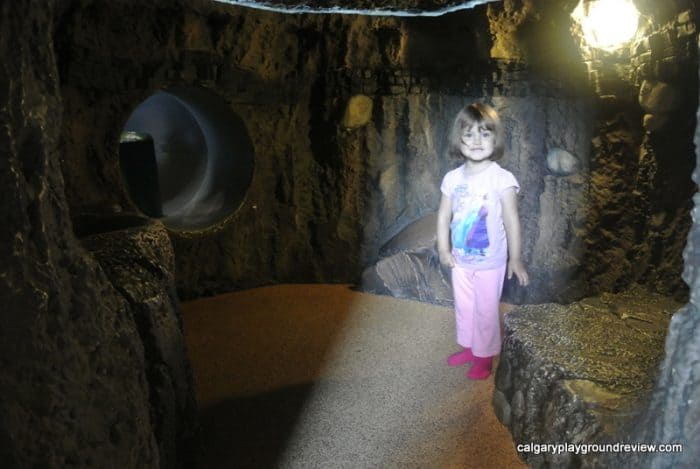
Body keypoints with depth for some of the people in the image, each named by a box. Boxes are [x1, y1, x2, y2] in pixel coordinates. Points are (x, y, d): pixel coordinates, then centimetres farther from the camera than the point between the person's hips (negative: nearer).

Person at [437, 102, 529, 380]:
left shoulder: (502, 179, -17)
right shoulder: (452, 178, -5)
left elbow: (511, 221, -12)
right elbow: (444, 216, 3)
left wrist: (515, 259, -9)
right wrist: (443, 249, -2)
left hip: (490, 263, -4)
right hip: (460, 261, 4)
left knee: (486, 311, 10)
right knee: (463, 307, 20)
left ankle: (485, 356, 31)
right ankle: (469, 347, 42)